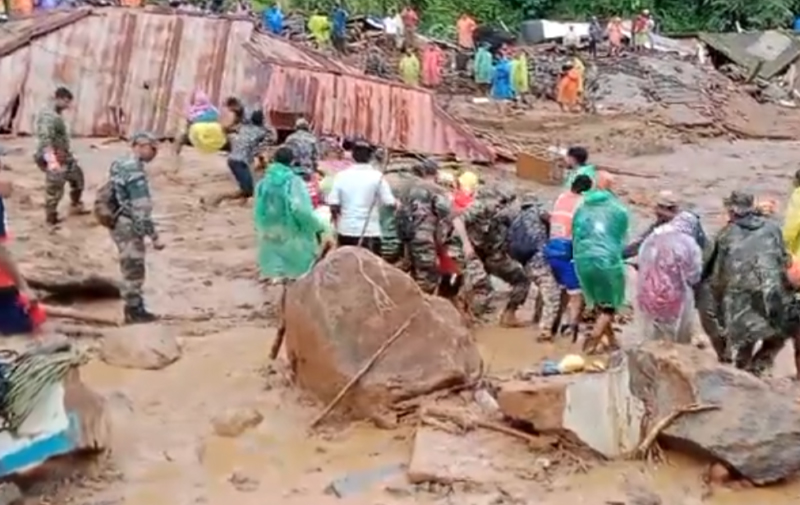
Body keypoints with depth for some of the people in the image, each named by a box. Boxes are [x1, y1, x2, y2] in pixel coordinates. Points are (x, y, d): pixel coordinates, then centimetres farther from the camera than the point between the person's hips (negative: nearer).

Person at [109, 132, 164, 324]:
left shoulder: (121, 164, 9)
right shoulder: (135, 171, -22)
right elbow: (141, 209, -25)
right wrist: (154, 236, -23)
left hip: (120, 223, 10)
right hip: (128, 226, -10)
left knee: (132, 268, 19)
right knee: (133, 269, 2)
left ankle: (136, 308, 28)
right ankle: (134, 311, 12)